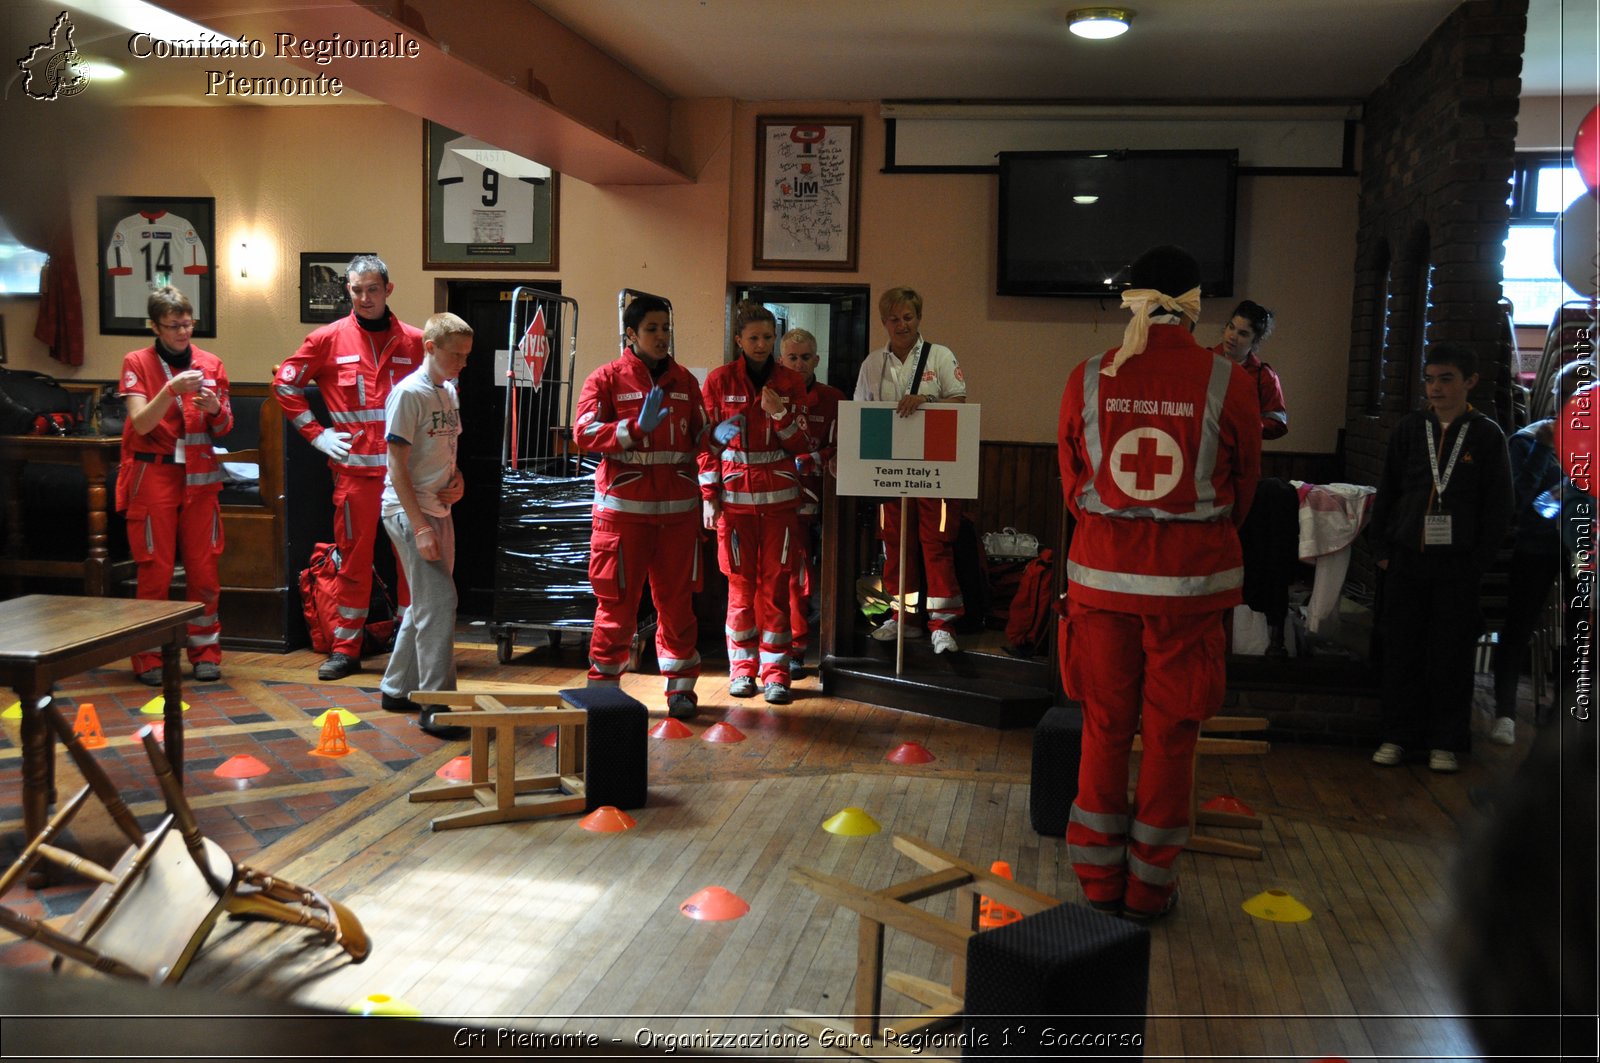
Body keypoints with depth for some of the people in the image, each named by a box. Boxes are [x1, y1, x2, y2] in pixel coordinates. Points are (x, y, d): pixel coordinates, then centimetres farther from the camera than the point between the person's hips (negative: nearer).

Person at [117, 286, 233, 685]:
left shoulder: (210, 364, 8)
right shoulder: (137, 362, 0)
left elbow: (223, 429, 9)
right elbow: (141, 423, -12)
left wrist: (215, 408, -13)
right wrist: (172, 389, -25)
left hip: (199, 476, 3)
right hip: (153, 476, -3)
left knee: (204, 568, 3)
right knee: (155, 569, -2)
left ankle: (205, 651, 12)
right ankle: (148, 656, 8)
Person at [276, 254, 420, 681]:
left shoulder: (413, 341, 6)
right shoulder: (329, 338, 3)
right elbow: (286, 384, 9)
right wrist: (316, 434, 3)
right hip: (354, 469, -1)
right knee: (354, 558, 3)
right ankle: (346, 649, 11)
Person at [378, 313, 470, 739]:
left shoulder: (449, 392, 12)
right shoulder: (409, 393, -13)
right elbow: (396, 465, -16)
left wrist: (458, 480, 2)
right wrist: (419, 526, -20)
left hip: (438, 509, 9)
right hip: (409, 511, -9)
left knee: (425, 603, 15)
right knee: (439, 602, -11)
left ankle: (397, 688, 28)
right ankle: (436, 706, -5)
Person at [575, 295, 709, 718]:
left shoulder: (685, 381, 14)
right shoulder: (607, 378, 1)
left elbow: (699, 435, 23)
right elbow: (585, 433, -10)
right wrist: (636, 428, -21)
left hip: (678, 506, 4)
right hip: (624, 505, -4)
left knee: (677, 599, 8)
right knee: (618, 600, 0)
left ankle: (680, 686, 20)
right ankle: (604, 685, 13)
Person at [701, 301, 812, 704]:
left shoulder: (791, 383, 6)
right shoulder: (720, 380, 2)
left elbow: (802, 444, 6)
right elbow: (708, 443, 3)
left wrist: (779, 414, -12)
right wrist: (709, 497, -2)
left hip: (779, 495, 1)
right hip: (735, 494, -1)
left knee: (775, 583, 1)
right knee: (741, 583, 3)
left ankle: (775, 670, 7)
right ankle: (742, 667, 14)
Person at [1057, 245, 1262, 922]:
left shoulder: (1088, 379, -4)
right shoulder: (1228, 383, -8)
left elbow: (1072, 483, 6)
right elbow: (1244, 486, 5)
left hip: (1103, 569, 2)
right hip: (1192, 578, -1)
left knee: (1104, 724, 13)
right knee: (1170, 731, 10)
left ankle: (1100, 878, 23)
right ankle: (1150, 885, 20)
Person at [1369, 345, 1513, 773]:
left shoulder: (1487, 434, 1)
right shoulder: (1409, 429, 7)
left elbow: (1498, 506, 1)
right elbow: (1386, 492, 11)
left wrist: (1479, 562, -5)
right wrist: (1381, 549, 5)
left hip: (1458, 565, -2)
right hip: (1406, 560, 2)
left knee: (1451, 657, 3)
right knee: (1401, 652, 5)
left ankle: (1447, 742, 14)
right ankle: (1398, 735, 16)